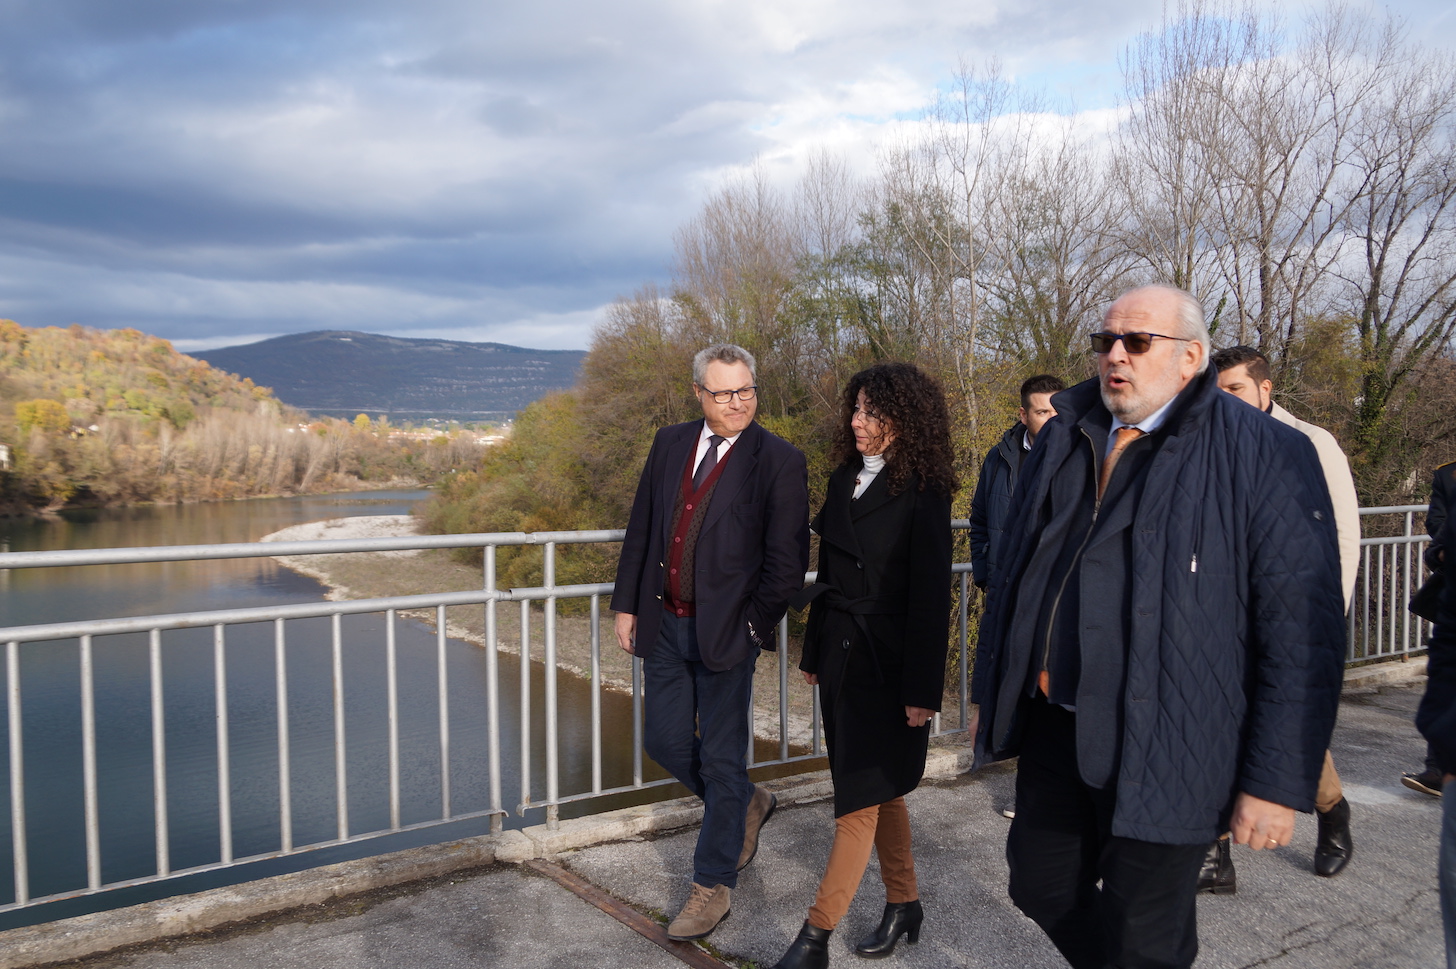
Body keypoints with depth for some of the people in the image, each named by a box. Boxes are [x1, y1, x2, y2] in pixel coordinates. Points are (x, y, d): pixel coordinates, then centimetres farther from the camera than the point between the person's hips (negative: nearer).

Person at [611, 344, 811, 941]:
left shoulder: (779, 462, -9)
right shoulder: (670, 444, 7)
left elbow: (786, 562, -9)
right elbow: (640, 529, 11)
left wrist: (751, 628, -10)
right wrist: (626, 605, 8)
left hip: (725, 631, -5)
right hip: (663, 624, 6)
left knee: (722, 759, 5)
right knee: (665, 742, 12)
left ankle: (713, 886, 22)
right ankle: (747, 805, 40)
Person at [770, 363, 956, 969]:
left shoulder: (922, 492, -12)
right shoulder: (845, 478, 9)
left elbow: (930, 596, -14)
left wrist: (923, 690, -15)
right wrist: (814, 654, 15)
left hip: (887, 664, -7)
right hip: (841, 656, 7)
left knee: (860, 796, -2)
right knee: (879, 788, 17)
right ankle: (903, 905, 33)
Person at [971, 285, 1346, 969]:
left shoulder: (1264, 454, -10)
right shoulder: (1063, 441, 9)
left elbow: (1302, 633, -12)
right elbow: (1012, 574, 15)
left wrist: (1278, 782, -14)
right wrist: (990, 694, 16)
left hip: (1162, 753, -6)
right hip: (1052, 729, 6)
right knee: (1041, 887, 19)